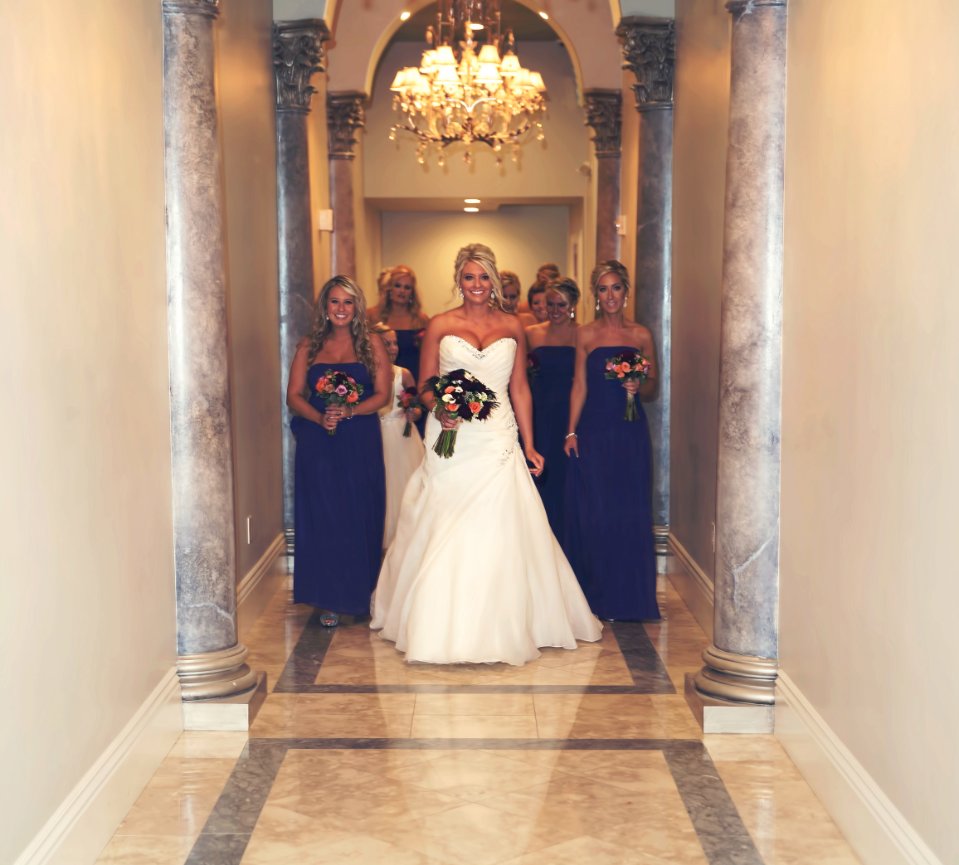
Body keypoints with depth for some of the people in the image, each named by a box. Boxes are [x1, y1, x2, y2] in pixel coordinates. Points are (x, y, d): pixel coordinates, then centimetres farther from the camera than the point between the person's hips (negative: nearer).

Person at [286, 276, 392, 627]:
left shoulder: (371, 346, 5)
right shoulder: (309, 347, 9)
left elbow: (382, 394, -1)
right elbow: (294, 396, 4)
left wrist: (350, 411, -17)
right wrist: (320, 418, -14)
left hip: (361, 443, -1)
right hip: (318, 443, 1)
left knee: (360, 516, 0)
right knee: (322, 516, 0)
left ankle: (361, 595, 13)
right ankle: (330, 600, 6)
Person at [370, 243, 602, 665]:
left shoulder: (511, 326, 8)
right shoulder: (440, 326, 3)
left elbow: (520, 389, 10)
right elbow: (425, 385, 6)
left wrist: (529, 444, 7)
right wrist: (441, 408, -15)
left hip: (497, 441, 1)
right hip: (452, 441, -1)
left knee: (498, 534, 0)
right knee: (444, 534, 1)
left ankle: (499, 627, 12)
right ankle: (444, 626, 14)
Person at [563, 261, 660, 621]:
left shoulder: (641, 335, 7)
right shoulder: (585, 335, 5)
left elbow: (652, 387, 10)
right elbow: (579, 386, 3)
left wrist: (639, 387, -12)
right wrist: (571, 432, -3)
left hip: (630, 432, 1)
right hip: (593, 431, 0)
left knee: (630, 513, 1)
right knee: (592, 512, 3)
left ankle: (627, 597, 12)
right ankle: (597, 595, 14)